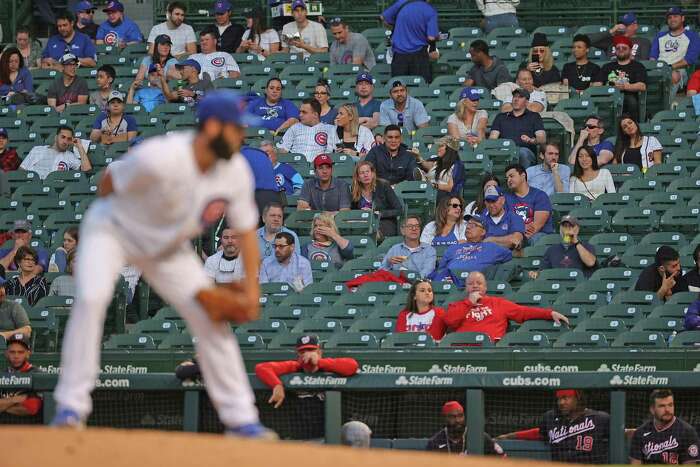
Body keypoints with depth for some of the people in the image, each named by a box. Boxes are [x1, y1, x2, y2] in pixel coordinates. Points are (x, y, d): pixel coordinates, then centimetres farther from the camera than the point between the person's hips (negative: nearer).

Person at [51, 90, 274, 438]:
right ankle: (71, 406, -21)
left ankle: (239, 418, 5)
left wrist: (251, 288, -8)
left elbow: (246, 229, -4)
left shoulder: (236, 172, -17)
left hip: (168, 248, 5)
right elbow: (109, 182, -19)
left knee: (210, 315, -3)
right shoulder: (160, 158, -36)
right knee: (91, 299, -28)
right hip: (113, 229, -5)